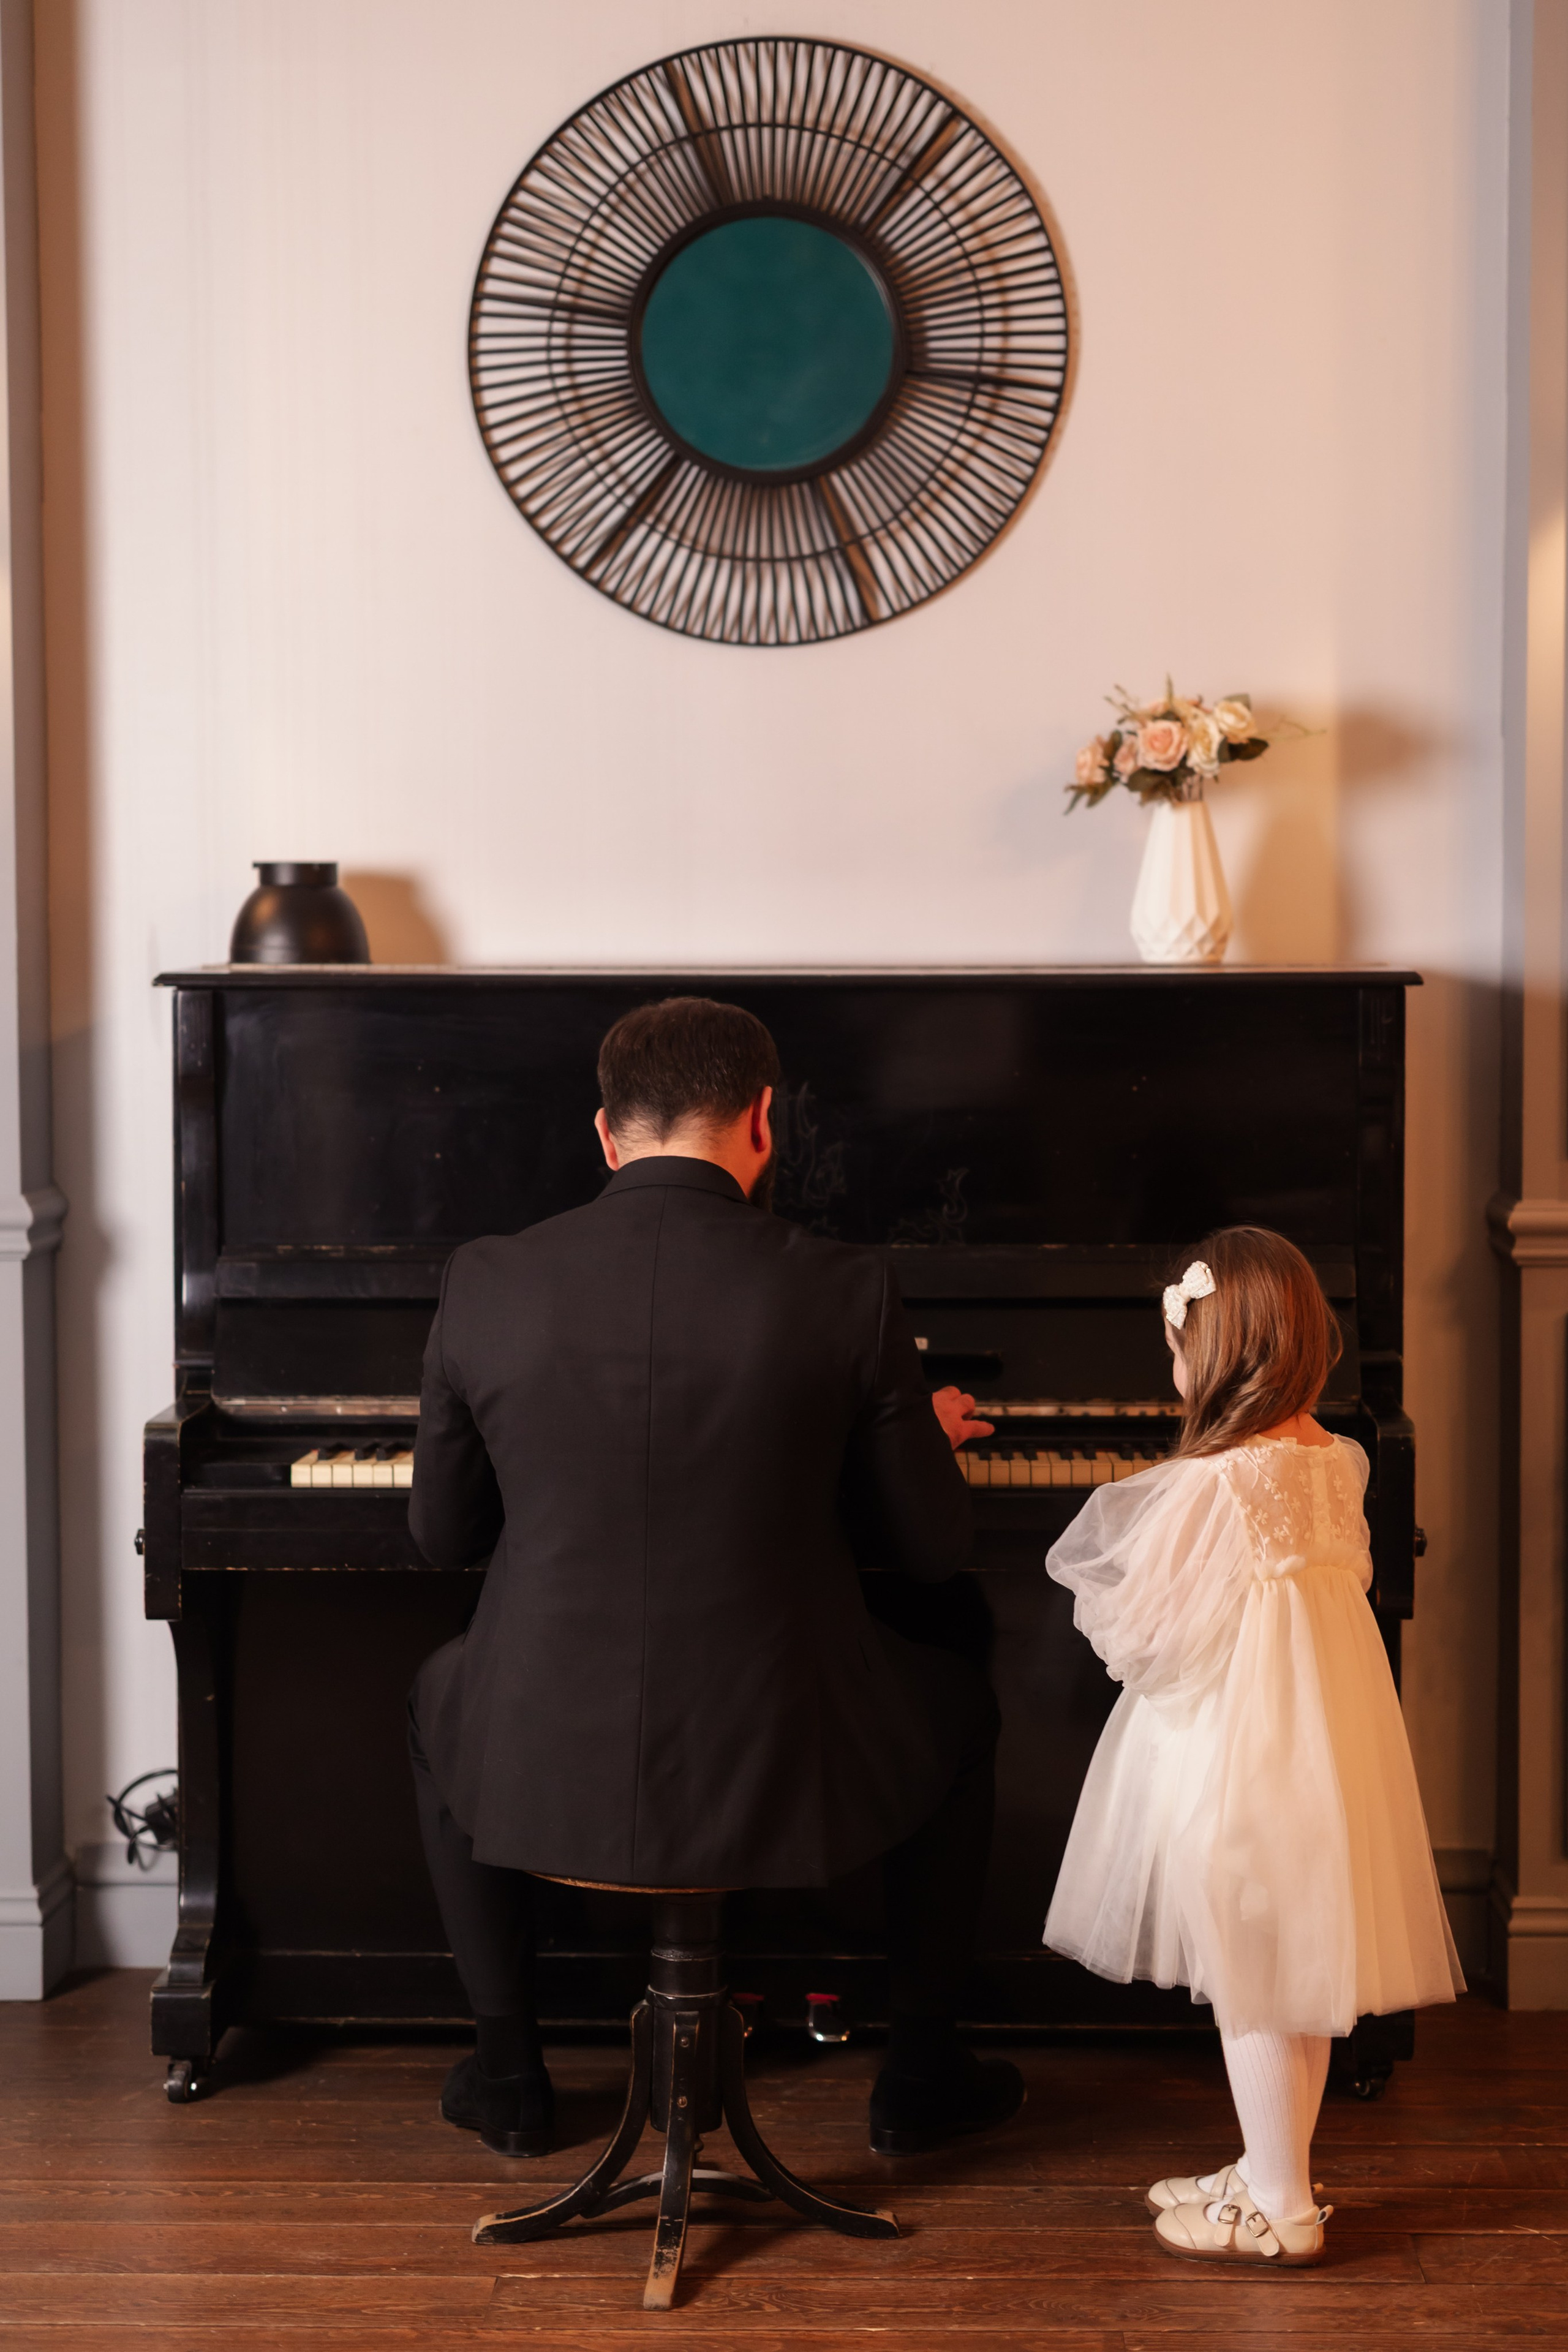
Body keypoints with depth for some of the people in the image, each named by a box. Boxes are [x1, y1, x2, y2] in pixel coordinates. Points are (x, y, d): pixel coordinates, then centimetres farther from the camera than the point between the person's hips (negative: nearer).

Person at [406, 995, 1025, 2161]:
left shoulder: (486, 1284, -6)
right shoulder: (846, 1290, -10)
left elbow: (443, 1532, 6)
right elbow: (933, 1547, -1)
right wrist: (929, 1437, 21)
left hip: (547, 1764, 1)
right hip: (785, 1770, -1)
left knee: (442, 1696, 37)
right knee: (960, 1705, 32)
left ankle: (509, 2073, 39)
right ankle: (922, 2073, 37)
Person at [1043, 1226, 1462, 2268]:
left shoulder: (1211, 1486, -22)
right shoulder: (1335, 1462, 2)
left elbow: (1145, 1634, -17)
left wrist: (1095, 1588, 3)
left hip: (1240, 1755, -8)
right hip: (1321, 1741, 8)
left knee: (1254, 1982, 3)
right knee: (1295, 1970, 17)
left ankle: (1279, 2209, 14)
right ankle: (1275, 2172, 31)